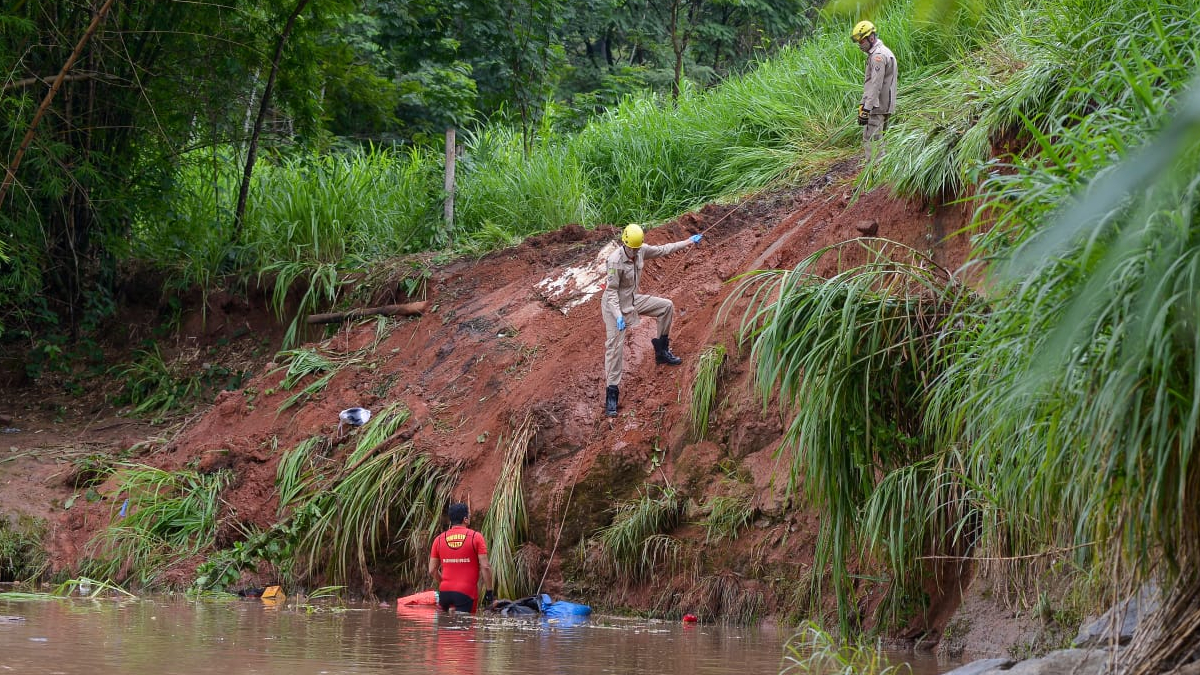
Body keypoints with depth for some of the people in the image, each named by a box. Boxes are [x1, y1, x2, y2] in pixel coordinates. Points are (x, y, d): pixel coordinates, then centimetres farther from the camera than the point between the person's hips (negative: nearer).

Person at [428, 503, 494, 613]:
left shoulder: (439, 539, 8)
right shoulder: (476, 537, -2)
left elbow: (432, 570, 11)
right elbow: (485, 567, -7)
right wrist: (489, 592, -1)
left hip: (445, 591, 4)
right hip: (466, 592, -4)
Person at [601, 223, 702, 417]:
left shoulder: (642, 251, -9)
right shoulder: (615, 261, -30)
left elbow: (662, 250, 10)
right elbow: (611, 291, -26)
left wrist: (688, 242, 17)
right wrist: (618, 316, -35)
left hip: (633, 300, 8)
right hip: (616, 306, -8)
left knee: (667, 306, 11)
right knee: (615, 347, -9)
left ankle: (662, 350, 24)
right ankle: (611, 395, -7)